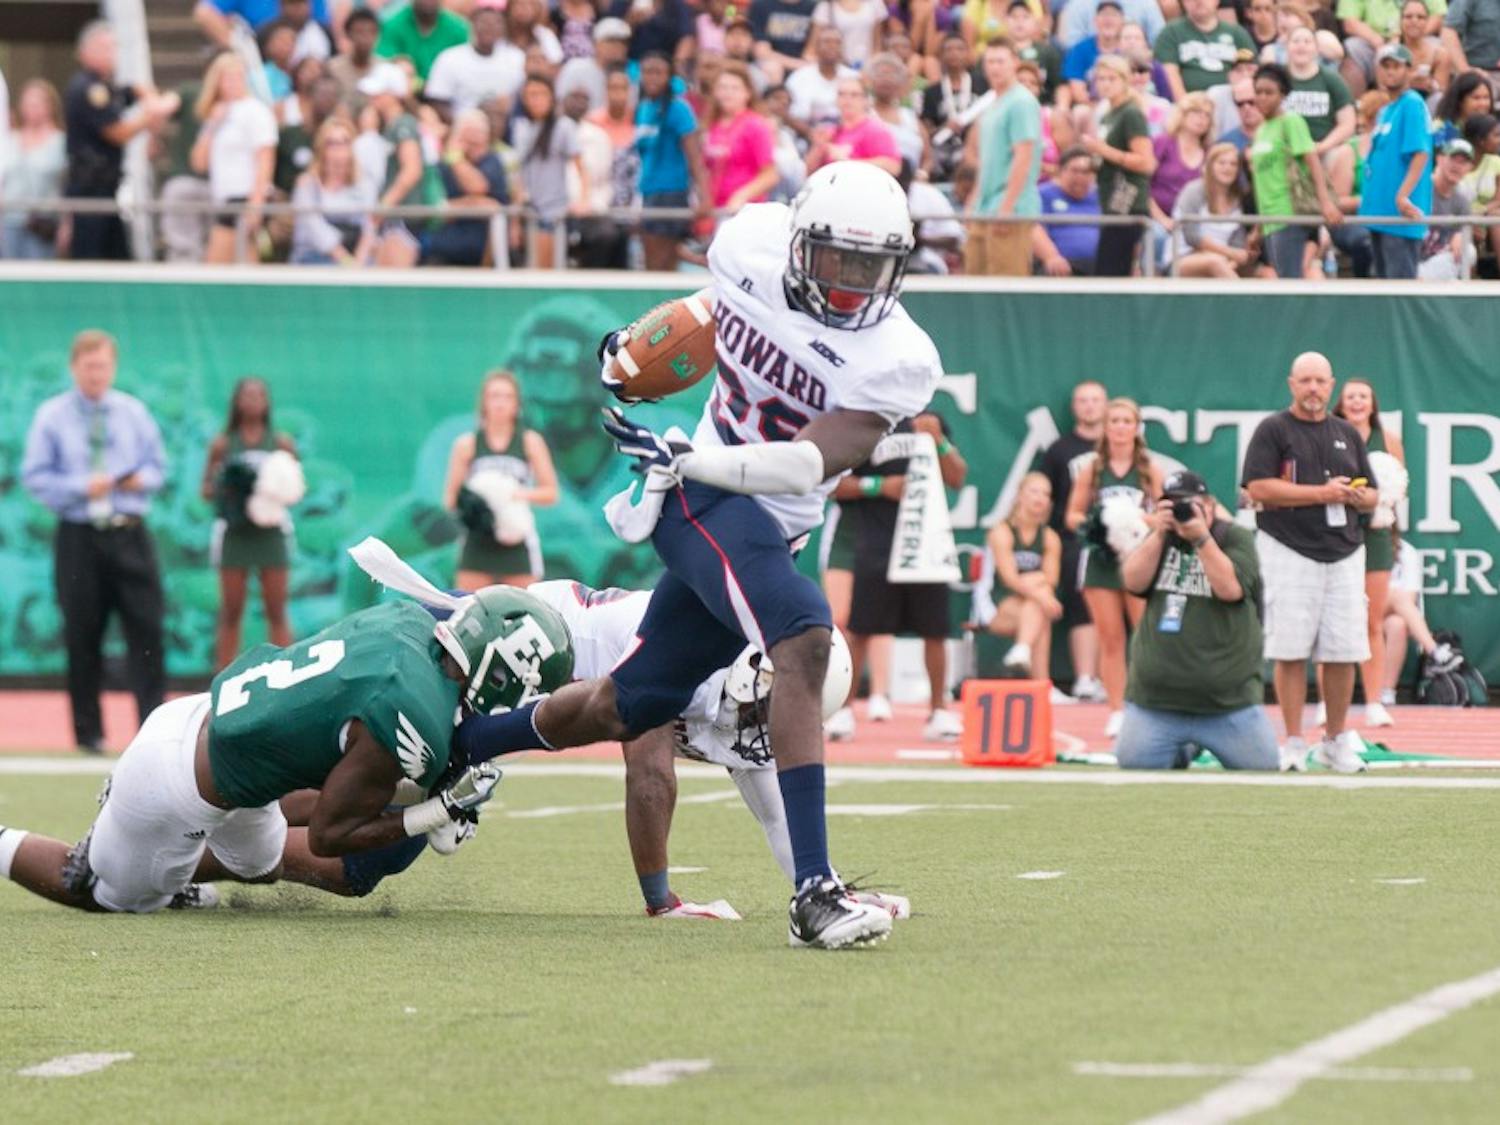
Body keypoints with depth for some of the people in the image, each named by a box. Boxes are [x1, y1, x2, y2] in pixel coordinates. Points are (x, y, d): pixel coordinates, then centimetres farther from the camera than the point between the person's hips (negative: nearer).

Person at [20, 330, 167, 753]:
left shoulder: (134, 412, 10)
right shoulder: (51, 417, 2)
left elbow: (158, 466, 16)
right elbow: (35, 476, -1)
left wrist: (142, 479, -7)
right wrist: (81, 488, -14)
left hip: (130, 534, 2)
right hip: (79, 538, -2)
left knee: (146, 629, -8)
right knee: (82, 636, 1)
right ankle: (88, 731, 10)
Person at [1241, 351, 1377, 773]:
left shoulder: (1347, 434, 17)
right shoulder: (1272, 430, 2)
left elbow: (1371, 496, 20)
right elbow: (1258, 488, -10)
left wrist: (1356, 496, -5)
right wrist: (1320, 493, -13)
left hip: (1344, 552, 4)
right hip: (1288, 552, -4)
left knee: (1343, 651, 1)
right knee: (1291, 650, -5)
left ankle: (1336, 741, 12)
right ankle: (1294, 744, 0)